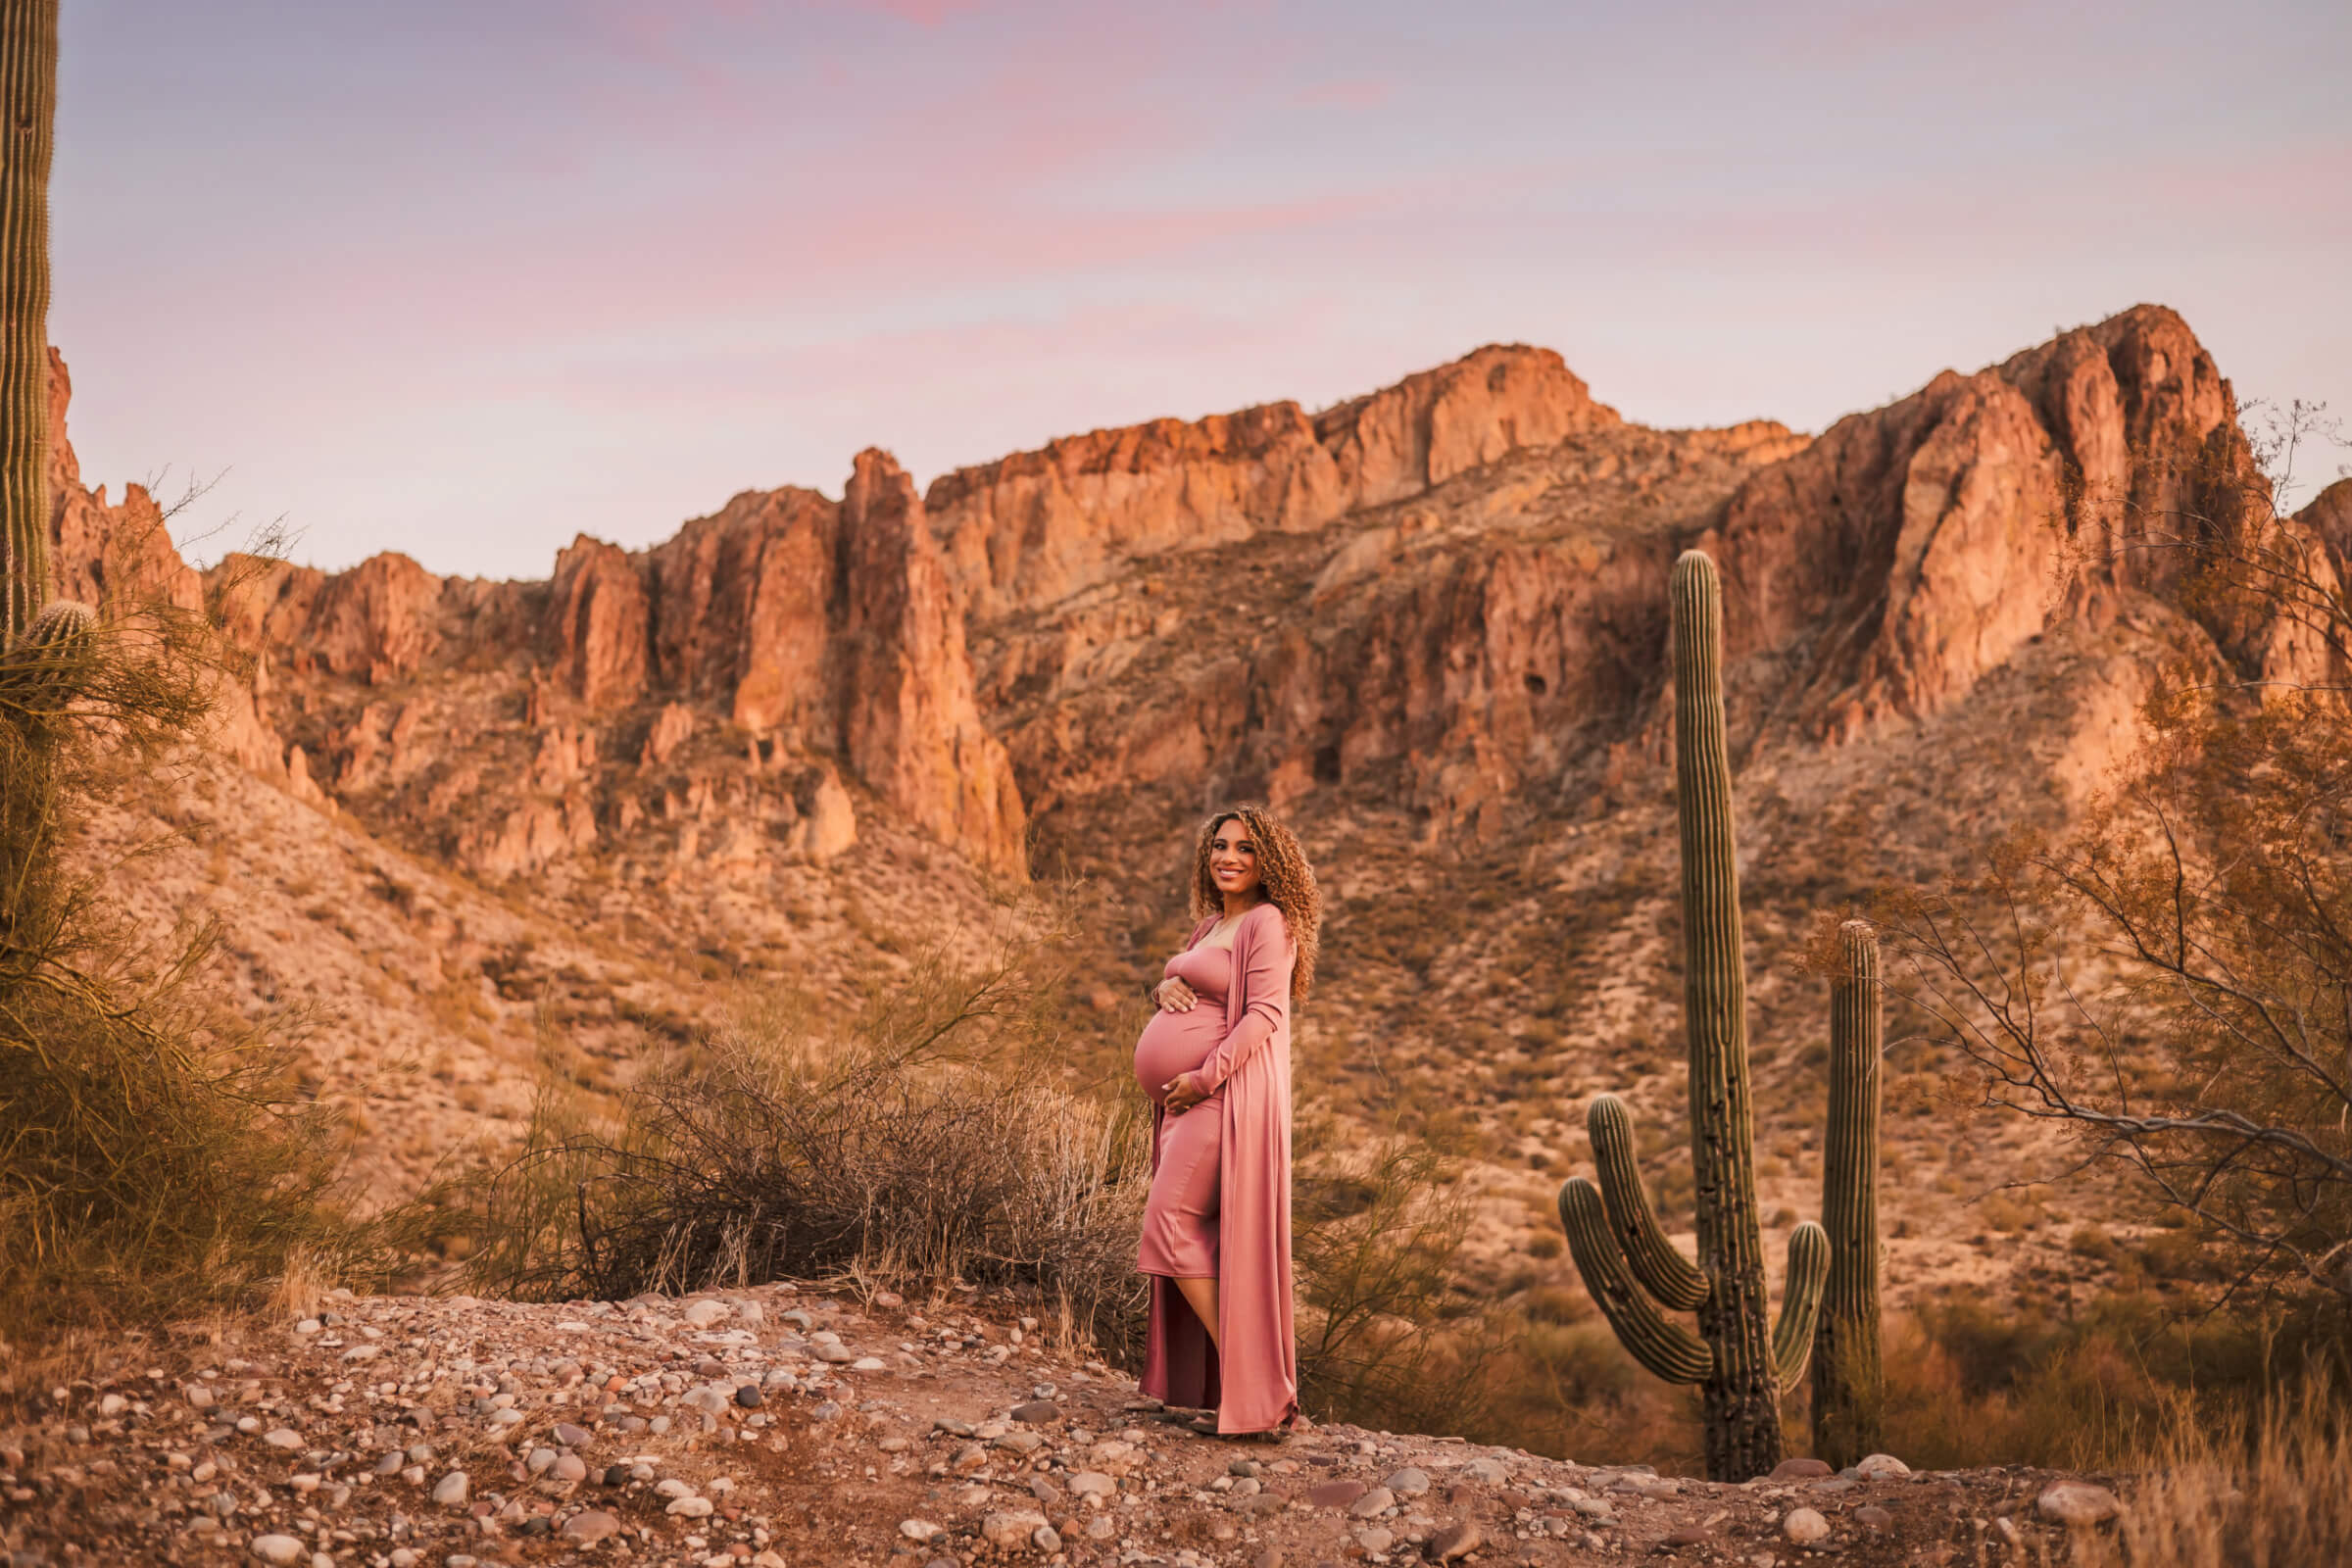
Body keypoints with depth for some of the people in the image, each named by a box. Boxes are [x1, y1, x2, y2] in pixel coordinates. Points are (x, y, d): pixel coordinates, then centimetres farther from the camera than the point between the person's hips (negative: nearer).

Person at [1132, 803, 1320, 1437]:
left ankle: (1247, 1388, -8)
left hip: (1226, 1093, -9)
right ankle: (1235, 1385, 13)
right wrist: (1164, 986, 4)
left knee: (1171, 1229, -13)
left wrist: (1205, 1076, -20)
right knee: (1199, 1242, 7)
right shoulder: (1209, 924, 20)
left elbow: (1265, 1012, -15)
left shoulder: (1268, 923, -6)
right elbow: (1181, 985, 28)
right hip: (1187, 1099, 9)